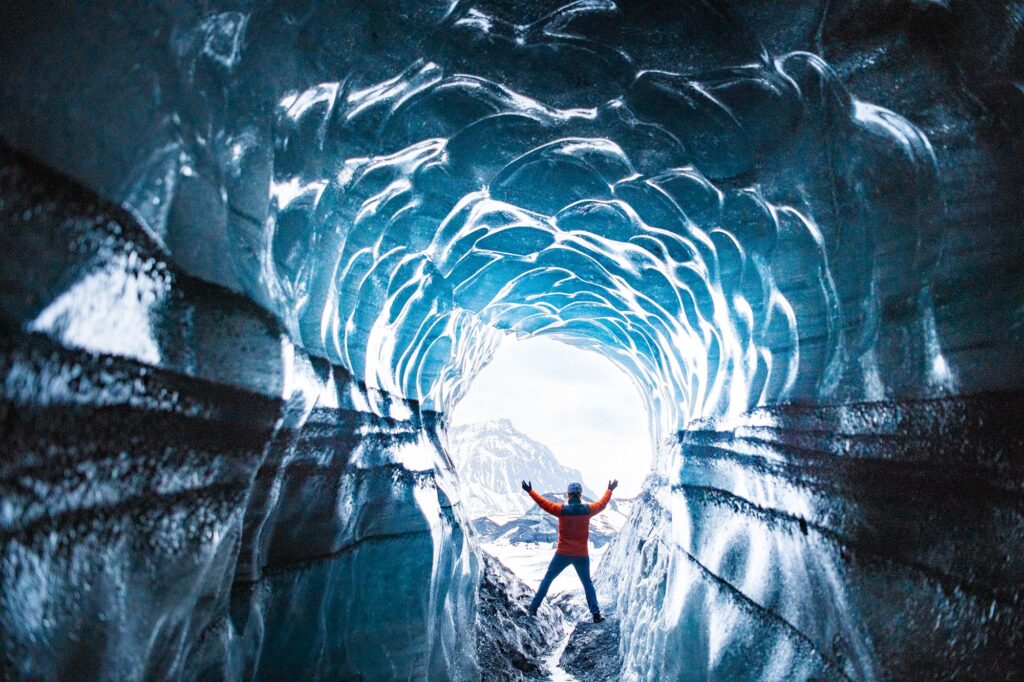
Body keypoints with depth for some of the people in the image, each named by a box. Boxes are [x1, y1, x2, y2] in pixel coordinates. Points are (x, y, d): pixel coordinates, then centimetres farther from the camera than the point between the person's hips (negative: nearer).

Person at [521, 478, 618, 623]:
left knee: (547, 579, 13)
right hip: (582, 555, 1)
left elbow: (544, 503, -4)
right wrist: (610, 490, 27)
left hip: (563, 554, -1)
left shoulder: (562, 509, -13)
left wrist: (530, 491, 8)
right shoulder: (587, 509, -7)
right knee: (587, 583, 16)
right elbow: (602, 503, 10)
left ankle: (534, 607, 12)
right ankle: (596, 614, 11)